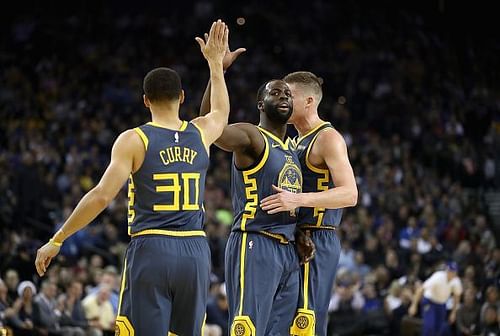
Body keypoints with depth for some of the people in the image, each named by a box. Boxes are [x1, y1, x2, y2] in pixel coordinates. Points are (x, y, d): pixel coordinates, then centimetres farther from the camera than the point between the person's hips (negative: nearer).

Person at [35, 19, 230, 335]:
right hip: (196, 250, 4)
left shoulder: (134, 140, -4)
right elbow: (222, 112, 35)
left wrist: (57, 241, -6)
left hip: (151, 250, -4)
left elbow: (102, 196, -11)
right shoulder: (201, 133, 8)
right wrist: (215, 62, 44)